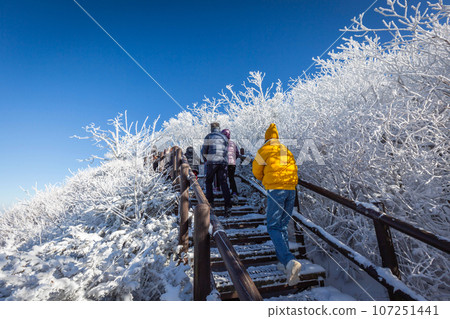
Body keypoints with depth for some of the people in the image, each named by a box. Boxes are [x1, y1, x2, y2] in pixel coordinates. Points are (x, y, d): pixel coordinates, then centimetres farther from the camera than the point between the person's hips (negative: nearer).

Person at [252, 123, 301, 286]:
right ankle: (284, 260, 21)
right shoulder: (287, 150, 20)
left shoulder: (264, 150, 4)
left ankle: (289, 261, -21)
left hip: (276, 189, -6)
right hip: (291, 189, 6)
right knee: (283, 226, 17)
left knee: (273, 227, -3)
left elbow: (256, 171, 10)